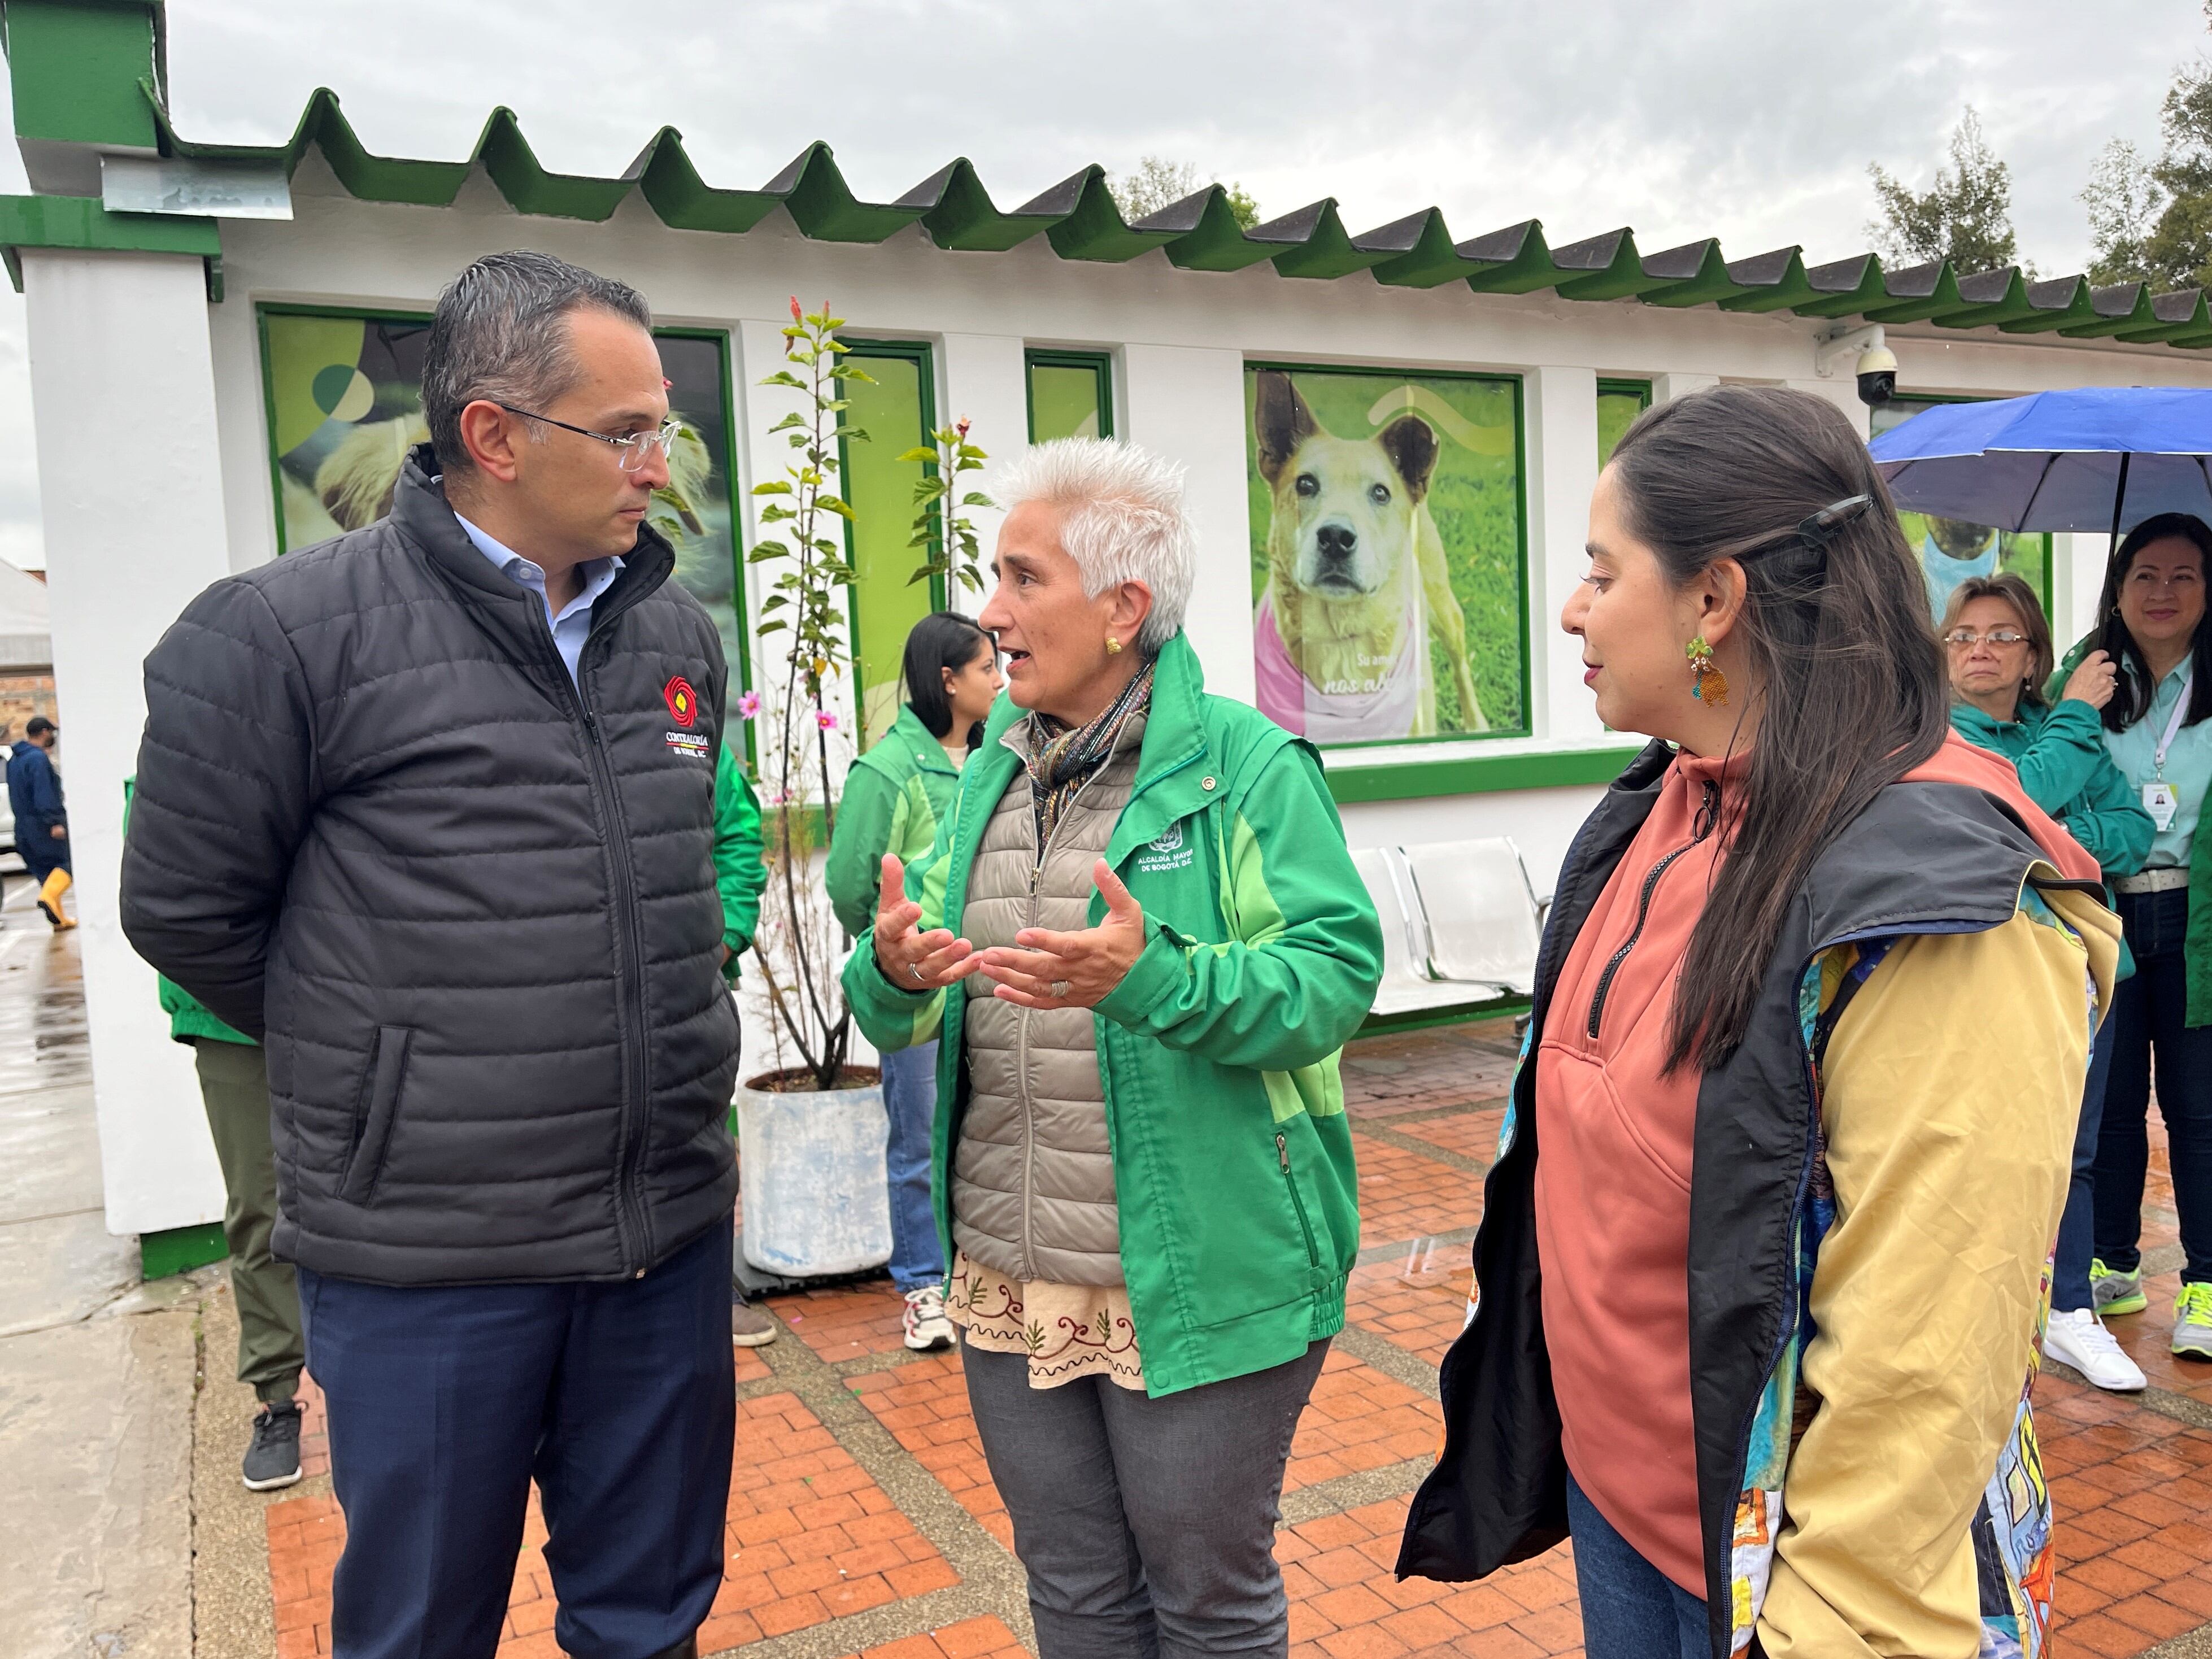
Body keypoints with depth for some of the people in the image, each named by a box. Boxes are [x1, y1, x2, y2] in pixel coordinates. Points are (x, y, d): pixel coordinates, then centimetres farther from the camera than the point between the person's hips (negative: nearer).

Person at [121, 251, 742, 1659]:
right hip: (427, 1262, -4)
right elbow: (189, 910, -4)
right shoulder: (288, 632, -11)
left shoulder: (678, 634, 6)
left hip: (669, 1230, 5)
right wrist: (381, 1066, 4)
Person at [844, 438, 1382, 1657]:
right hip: (1008, 1282, 6)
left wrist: (1153, 980, -31)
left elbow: (1333, 977, -17)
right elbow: (905, 1005, 9)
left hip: (1198, 1282, -5)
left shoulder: (1245, 764, -9)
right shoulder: (994, 769, 9)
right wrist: (893, 974, -15)